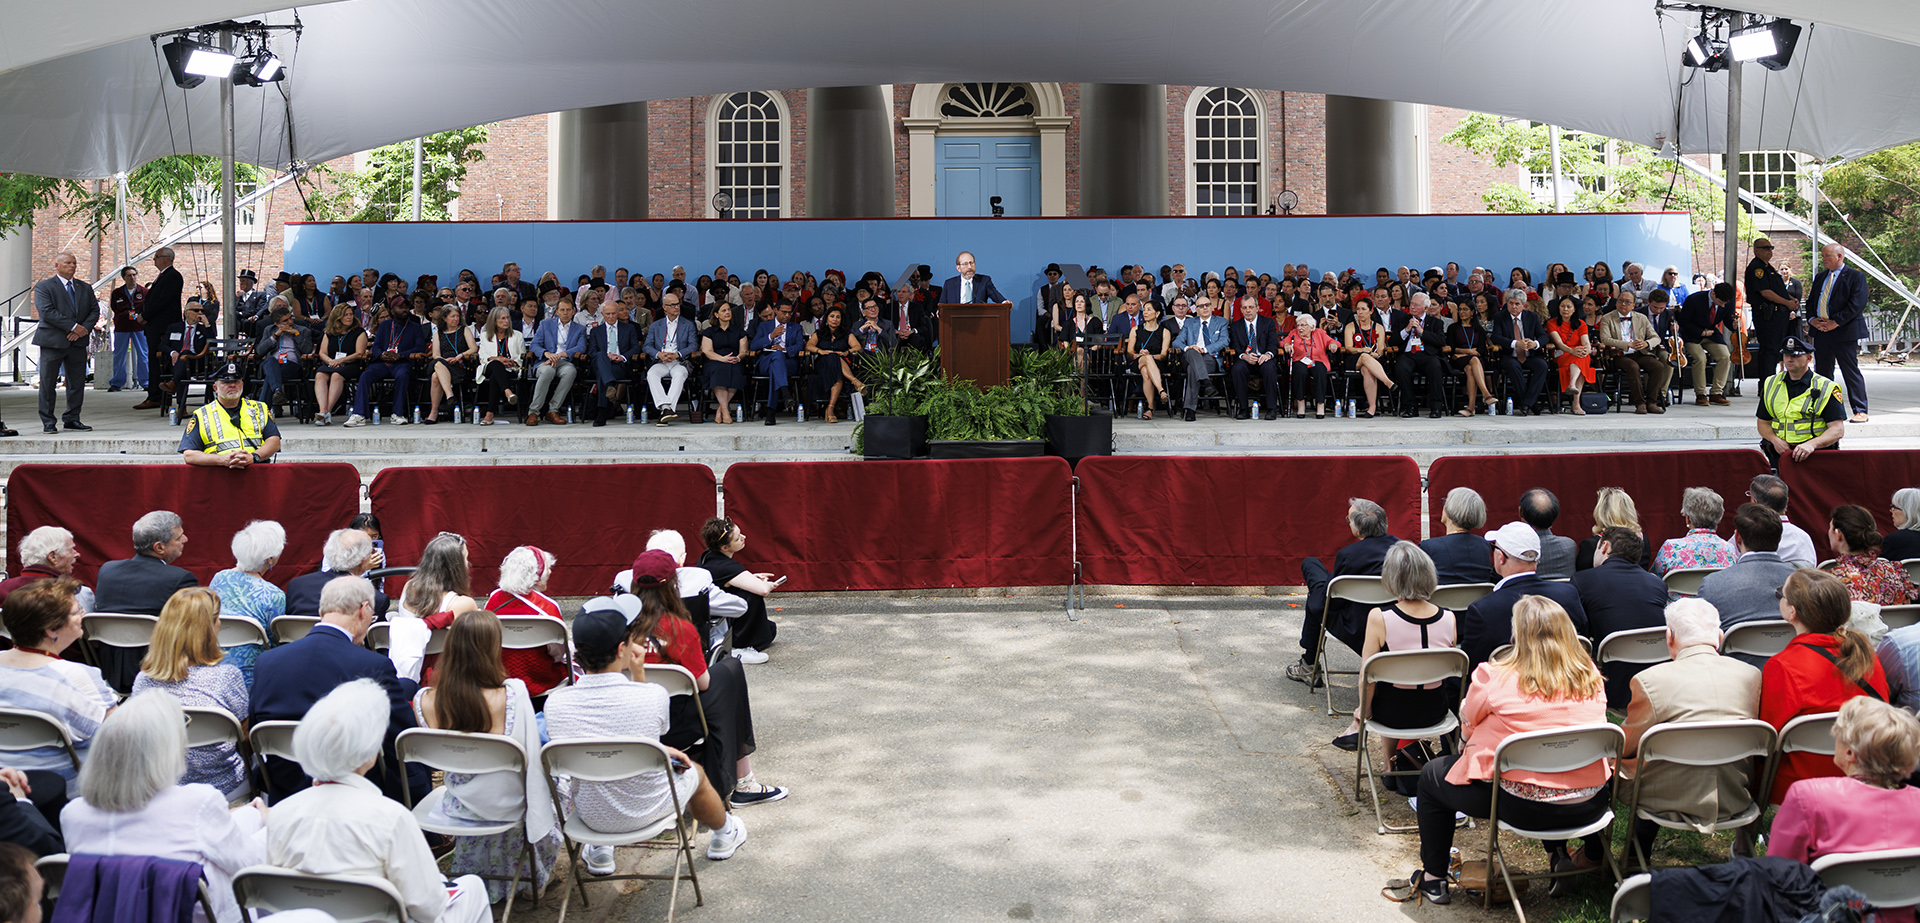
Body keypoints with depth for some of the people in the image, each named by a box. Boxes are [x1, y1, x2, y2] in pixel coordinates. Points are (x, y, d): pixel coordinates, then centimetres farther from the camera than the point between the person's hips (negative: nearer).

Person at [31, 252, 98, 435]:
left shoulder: (85, 288, 15)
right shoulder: (44, 287, -1)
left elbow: (94, 310, 10)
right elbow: (46, 312, -13)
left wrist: (84, 329, -9)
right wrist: (74, 327, -17)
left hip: (78, 341, 5)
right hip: (52, 342, -4)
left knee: (77, 382, 5)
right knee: (47, 382, -1)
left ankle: (72, 419, 15)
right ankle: (48, 422, 6)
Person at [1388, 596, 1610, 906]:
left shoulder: (1495, 677, -14)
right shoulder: (1591, 677, 0)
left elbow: (1468, 726, 2)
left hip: (1525, 807, -5)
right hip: (1590, 805, 5)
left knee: (1433, 775, 18)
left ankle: (1432, 879, 27)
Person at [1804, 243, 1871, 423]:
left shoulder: (1856, 276, -3)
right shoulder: (1820, 277, 17)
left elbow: (1857, 304, -12)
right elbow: (1810, 301, 19)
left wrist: (1836, 322, -17)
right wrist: (1812, 319, 0)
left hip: (1844, 331, -6)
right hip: (1821, 331, 6)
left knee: (1851, 372, -6)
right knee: (1823, 372, 10)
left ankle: (1860, 411, -2)